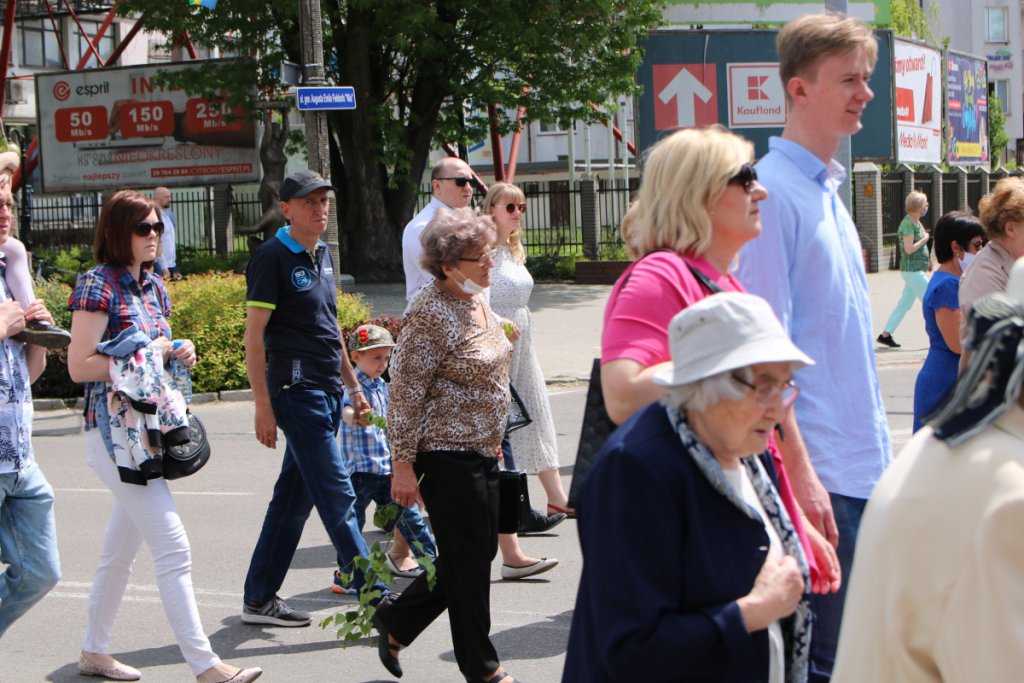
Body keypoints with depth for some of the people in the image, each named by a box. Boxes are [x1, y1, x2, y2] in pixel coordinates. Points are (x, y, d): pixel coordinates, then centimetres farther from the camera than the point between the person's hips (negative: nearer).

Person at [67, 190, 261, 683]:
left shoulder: (152, 286, 14)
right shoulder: (98, 285, -11)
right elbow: (80, 366, -16)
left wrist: (177, 354, 3)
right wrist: (145, 356, -16)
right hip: (115, 431, -9)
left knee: (121, 549, 16)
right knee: (173, 548, -12)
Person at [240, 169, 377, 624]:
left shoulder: (323, 255, 16)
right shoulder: (273, 258, -9)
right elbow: (254, 335, -12)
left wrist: (353, 386, 23)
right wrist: (263, 406, -16)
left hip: (328, 393, 9)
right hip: (297, 391, -9)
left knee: (294, 496, 11)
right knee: (337, 496, -8)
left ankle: (259, 599, 19)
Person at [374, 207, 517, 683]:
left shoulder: (477, 301, 10)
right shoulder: (431, 312, -17)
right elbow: (405, 393, -18)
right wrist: (403, 465, -20)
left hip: (480, 452, 9)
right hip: (446, 453, -9)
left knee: (479, 552, 13)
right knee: (467, 559, 1)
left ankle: (395, 621, 28)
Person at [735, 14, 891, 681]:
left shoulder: (829, 189, 15)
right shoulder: (775, 189, -13)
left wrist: (877, 451, 19)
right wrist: (800, 471, -21)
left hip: (863, 464, 9)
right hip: (820, 472, -9)